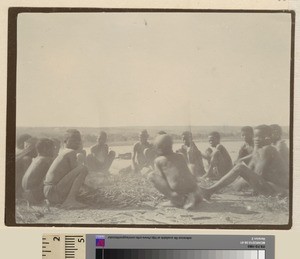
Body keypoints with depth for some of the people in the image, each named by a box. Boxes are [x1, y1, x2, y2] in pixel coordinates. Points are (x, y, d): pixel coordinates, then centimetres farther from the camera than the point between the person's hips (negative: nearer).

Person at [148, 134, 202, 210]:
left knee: (151, 175, 5)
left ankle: (176, 198, -7)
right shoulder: (180, 156, 23)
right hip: (192, 188, 7)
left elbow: (161, 177, 9)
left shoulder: (158, 160, 11)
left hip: (178, 189, -7)